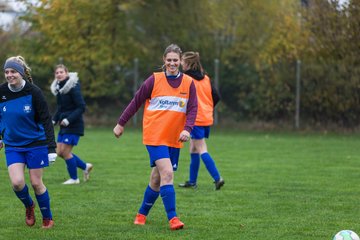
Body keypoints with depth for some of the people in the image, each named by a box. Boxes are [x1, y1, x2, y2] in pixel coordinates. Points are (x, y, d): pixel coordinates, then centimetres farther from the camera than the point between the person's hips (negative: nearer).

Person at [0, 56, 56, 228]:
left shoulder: (33, 92, -16)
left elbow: (46, 120, -14)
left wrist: (51, 148, -19)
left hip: (36, 143, -3)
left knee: (36, 182, 1)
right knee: (17, 182, -13)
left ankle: (47, 218, 21)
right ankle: (29, 206, 19)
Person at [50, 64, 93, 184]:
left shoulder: (73, 88, -16)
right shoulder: (58, 88, 9)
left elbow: (81, 107, -18)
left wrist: (68, 120, -24)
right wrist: (54, 120, 4)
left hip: (74, 125, -8)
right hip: (64, 125, 8)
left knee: (65, 152, -7)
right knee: (60, 152, 7)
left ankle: (74, 178, 10)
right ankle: (85, 166, 24)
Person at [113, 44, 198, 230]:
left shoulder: (188, 83, 3)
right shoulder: (154, 80, -3)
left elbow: (192, 109, 1)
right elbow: (136, 102, 4)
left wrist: (187, 129, -16)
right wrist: (121, 123, 7)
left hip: (174, 139, 4)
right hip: (154, 136, -4)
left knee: (157, 180, 9)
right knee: (167, 174, -18)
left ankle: (142, 214, 29)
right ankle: (172, 218, -19)